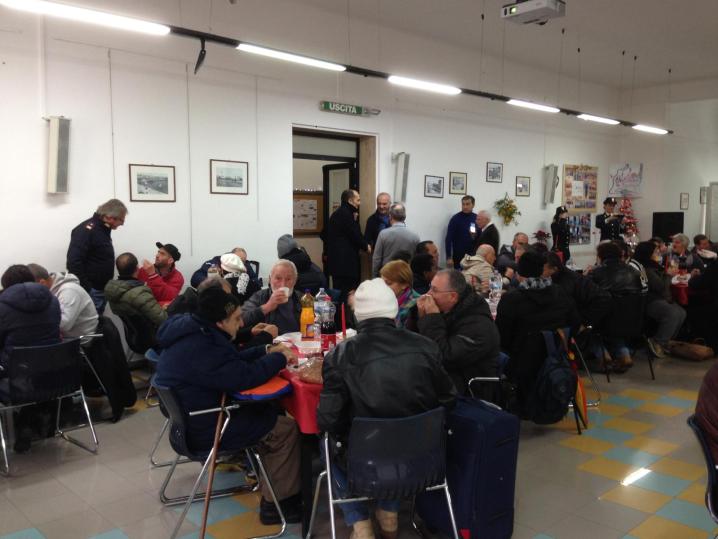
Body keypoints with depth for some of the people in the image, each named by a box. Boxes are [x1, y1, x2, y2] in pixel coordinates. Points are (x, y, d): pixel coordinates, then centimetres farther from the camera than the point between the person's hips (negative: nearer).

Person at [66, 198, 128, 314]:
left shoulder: (104, 230, 13)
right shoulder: (86, 230, -16)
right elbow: (74, 262, -24)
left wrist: (105, 288, 17)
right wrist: (85, 290, -24)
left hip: (101, 290, 9)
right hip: (89, 291, -9)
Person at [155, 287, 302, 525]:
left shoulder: (193, 331, 2)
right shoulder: (200, 349, -31)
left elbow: (232, 361, 14)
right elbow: (244, 377, -29)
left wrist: (265, 352, 5)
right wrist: (280, 359, -14)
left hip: (195, 415, 10)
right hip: (203, 429, -10)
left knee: (269, 411, 15)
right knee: (286, 429, -6)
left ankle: (270, 484, 20)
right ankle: (275, 503, 6)